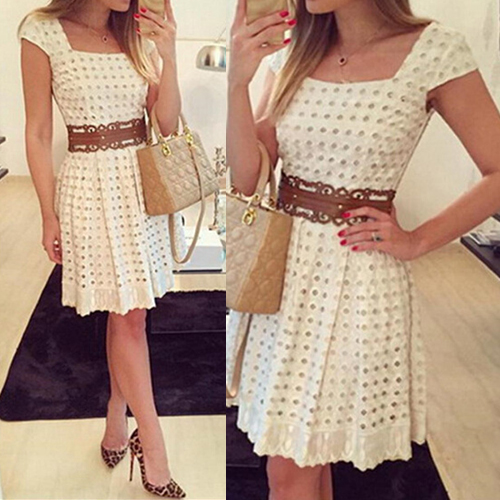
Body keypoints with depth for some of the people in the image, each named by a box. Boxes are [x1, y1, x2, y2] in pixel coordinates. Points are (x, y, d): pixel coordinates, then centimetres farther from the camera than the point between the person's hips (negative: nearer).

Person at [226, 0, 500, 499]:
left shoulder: (434, 49, -9)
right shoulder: (293, 50, 4)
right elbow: (247, 178, -2)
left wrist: (417, 241, -7)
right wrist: (237, 81, -12)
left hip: (360, 274, -4)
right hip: (282, 266, 4)